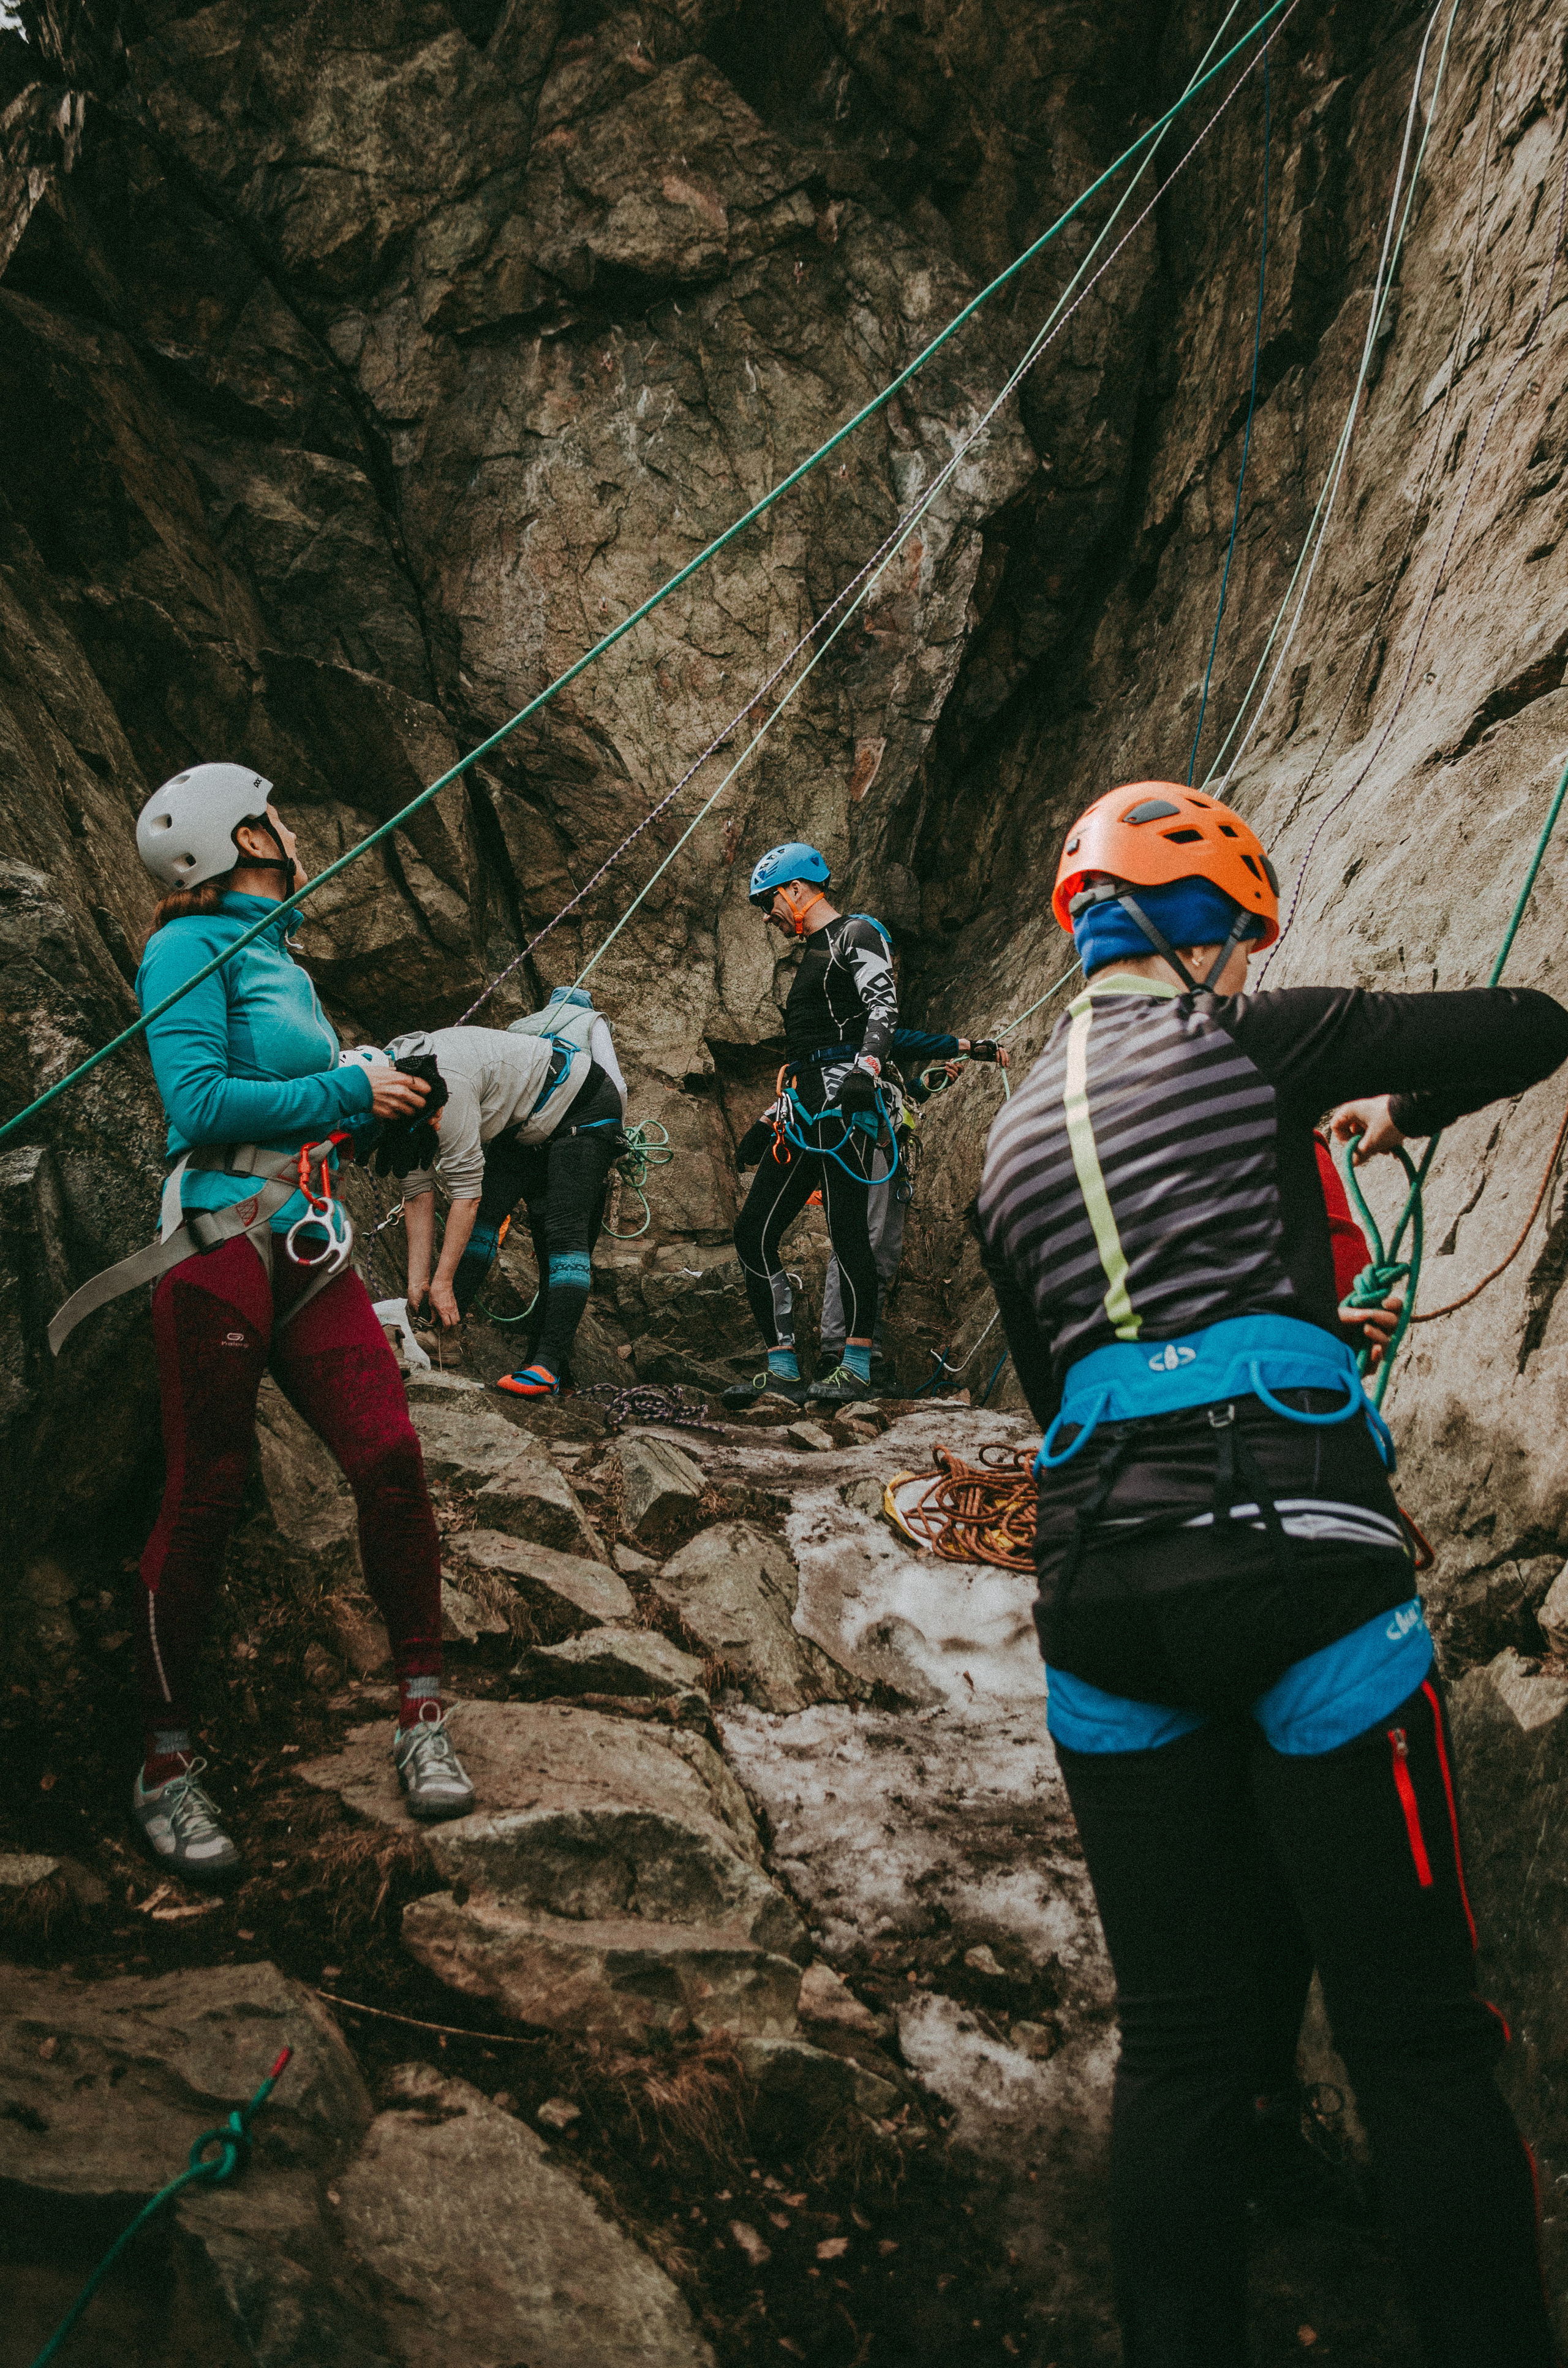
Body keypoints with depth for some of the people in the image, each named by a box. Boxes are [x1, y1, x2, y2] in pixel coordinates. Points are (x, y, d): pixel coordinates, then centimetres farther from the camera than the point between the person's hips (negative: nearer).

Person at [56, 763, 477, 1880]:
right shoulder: (193, 947, -4)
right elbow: (201, 1103, -15)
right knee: (207, 1496, -3)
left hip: (310, 1251, 7)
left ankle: (422, 1712, 7)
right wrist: (348, 1092, -9)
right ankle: (167, 1761, 10)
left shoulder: (280, 958, 21)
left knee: (390, 1456, -5)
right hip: (223, 1243, -7)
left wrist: (392, 1102, 11)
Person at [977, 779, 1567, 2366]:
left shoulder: (1014, 1133, 21)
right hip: (1292, 1543, -5)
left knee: (1176, 2039, 13)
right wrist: (1397, 1107, 28)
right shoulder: (1245, 1040, 5)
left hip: (1094, 1576, 6)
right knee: (1415, 2039, 2)